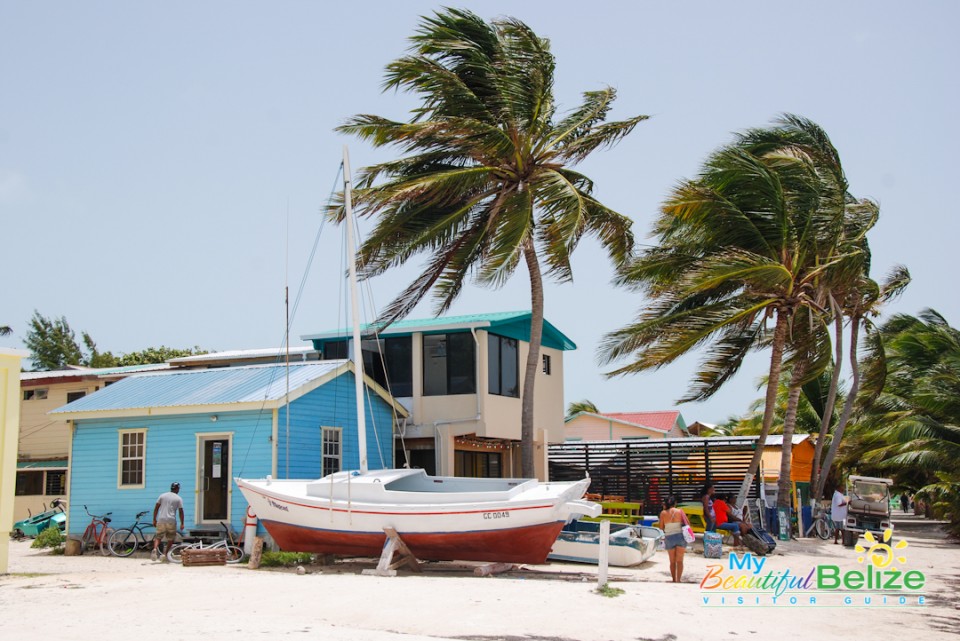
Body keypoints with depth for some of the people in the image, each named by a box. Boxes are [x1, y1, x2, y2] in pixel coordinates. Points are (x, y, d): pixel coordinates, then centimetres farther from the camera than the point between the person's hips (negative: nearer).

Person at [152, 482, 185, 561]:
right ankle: (165, 554, 7)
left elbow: (156, 508, 6)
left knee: (158, 537, 10)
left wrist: (154, 519, 12)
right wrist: (182, 523, 5)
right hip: (171, 521, -2)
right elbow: (181, 511, -1)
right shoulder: (179, 499, 3)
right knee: (171, 538, 14)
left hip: (161, 520, 2)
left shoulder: (162, 496, 9)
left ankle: (155, 548, -17)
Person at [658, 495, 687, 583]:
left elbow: (661, 527, 6)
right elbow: (688, 523, 1)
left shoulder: (663, 513, -1)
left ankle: (674, 579, 19)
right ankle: (678, 579, -7)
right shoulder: (680, 511, -3)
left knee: (672, 561, 15)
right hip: (680, 536, -1)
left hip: (669, 538, 1)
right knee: (679, 561, 3)